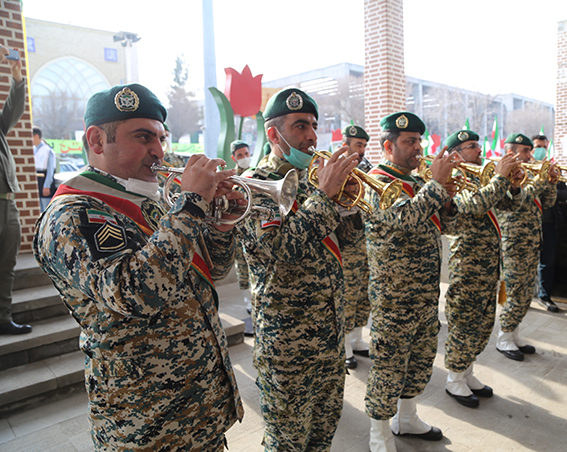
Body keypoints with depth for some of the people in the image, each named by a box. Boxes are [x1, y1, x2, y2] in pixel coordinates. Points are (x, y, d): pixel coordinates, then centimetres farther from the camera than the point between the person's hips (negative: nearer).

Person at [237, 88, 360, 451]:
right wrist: (324, 194, -23)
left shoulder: (309, 179, 9)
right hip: (287, 337, -7)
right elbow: (281, 249, -28)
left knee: (326, 421, 24)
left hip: (331, 329, 7)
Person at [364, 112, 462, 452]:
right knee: (389, 367, 5)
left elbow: (440, 225, 14)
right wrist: (437, 183, -22)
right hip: (394, 298, -8)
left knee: (421, 361, 21)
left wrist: (445, 194, -2)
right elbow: (403, 219, -30)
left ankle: (407, 418, 42)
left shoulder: (418, 183, 13)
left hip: (427, 295, 9)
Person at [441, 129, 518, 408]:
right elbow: (476, 206, -29)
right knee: (464, 323, 2)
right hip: (468, 264, -9)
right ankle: (454, 381, 18)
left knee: (483, 323, 16)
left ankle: (466, 373, 32)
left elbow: (505, 204, 17)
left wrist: (509, 180, 0)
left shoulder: (478, 178, 14)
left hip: (489, 263, 9)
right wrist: (500, 177, -20)